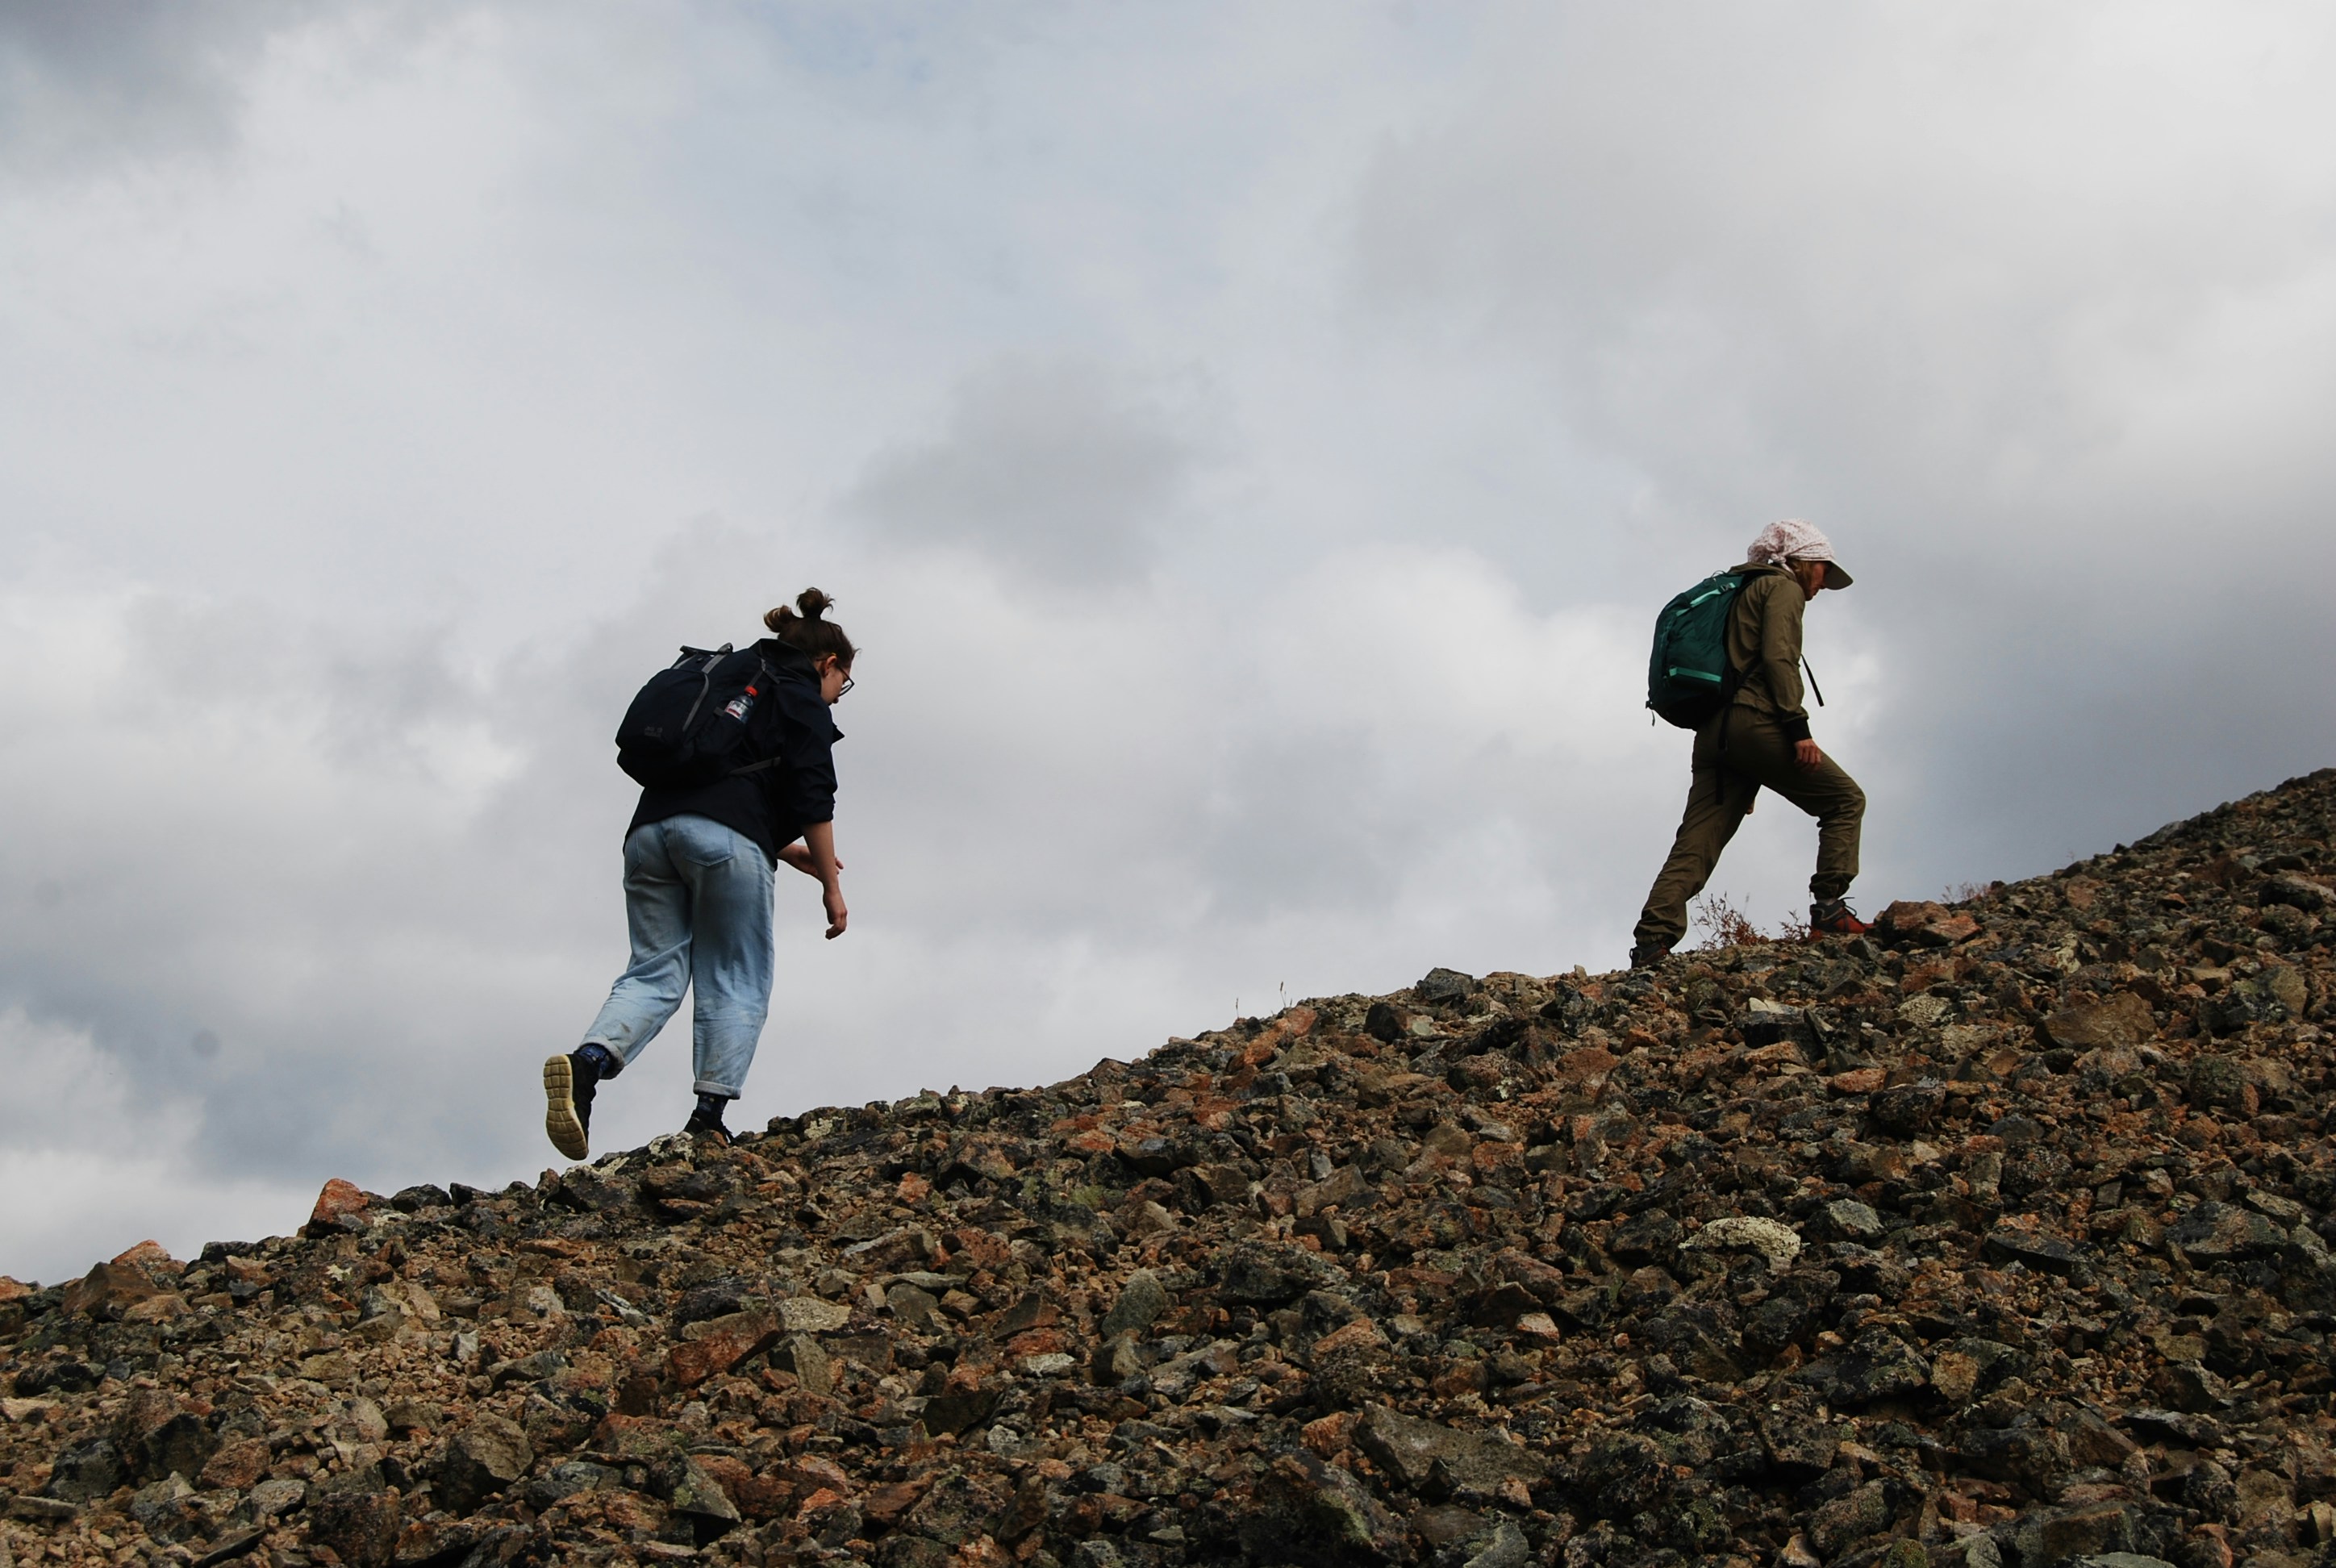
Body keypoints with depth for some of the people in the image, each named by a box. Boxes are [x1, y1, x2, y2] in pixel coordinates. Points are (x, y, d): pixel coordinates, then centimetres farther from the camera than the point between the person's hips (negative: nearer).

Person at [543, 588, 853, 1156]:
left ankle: (588, 1061, -21)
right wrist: (830, 883, 3)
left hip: (650, 827, 7)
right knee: (738, 982, 3)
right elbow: (812, 796, -2)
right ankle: (708, 1118, -5)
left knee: (655, 972, 5)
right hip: (726, 837, -6)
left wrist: (785, 849, 35)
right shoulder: (802, 695, 10)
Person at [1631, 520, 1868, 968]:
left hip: (1713, 732, 8)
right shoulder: (1783, 587, 7)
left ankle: (1651, 945, -16)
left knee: (1695, 846, -2)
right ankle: (1829, 910, -6)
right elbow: (1778, 657, -10)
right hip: (1754, 720, -8)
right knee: (1845, 800, 3)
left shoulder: (1742, 593, 32)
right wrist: (1798, 728, -17)